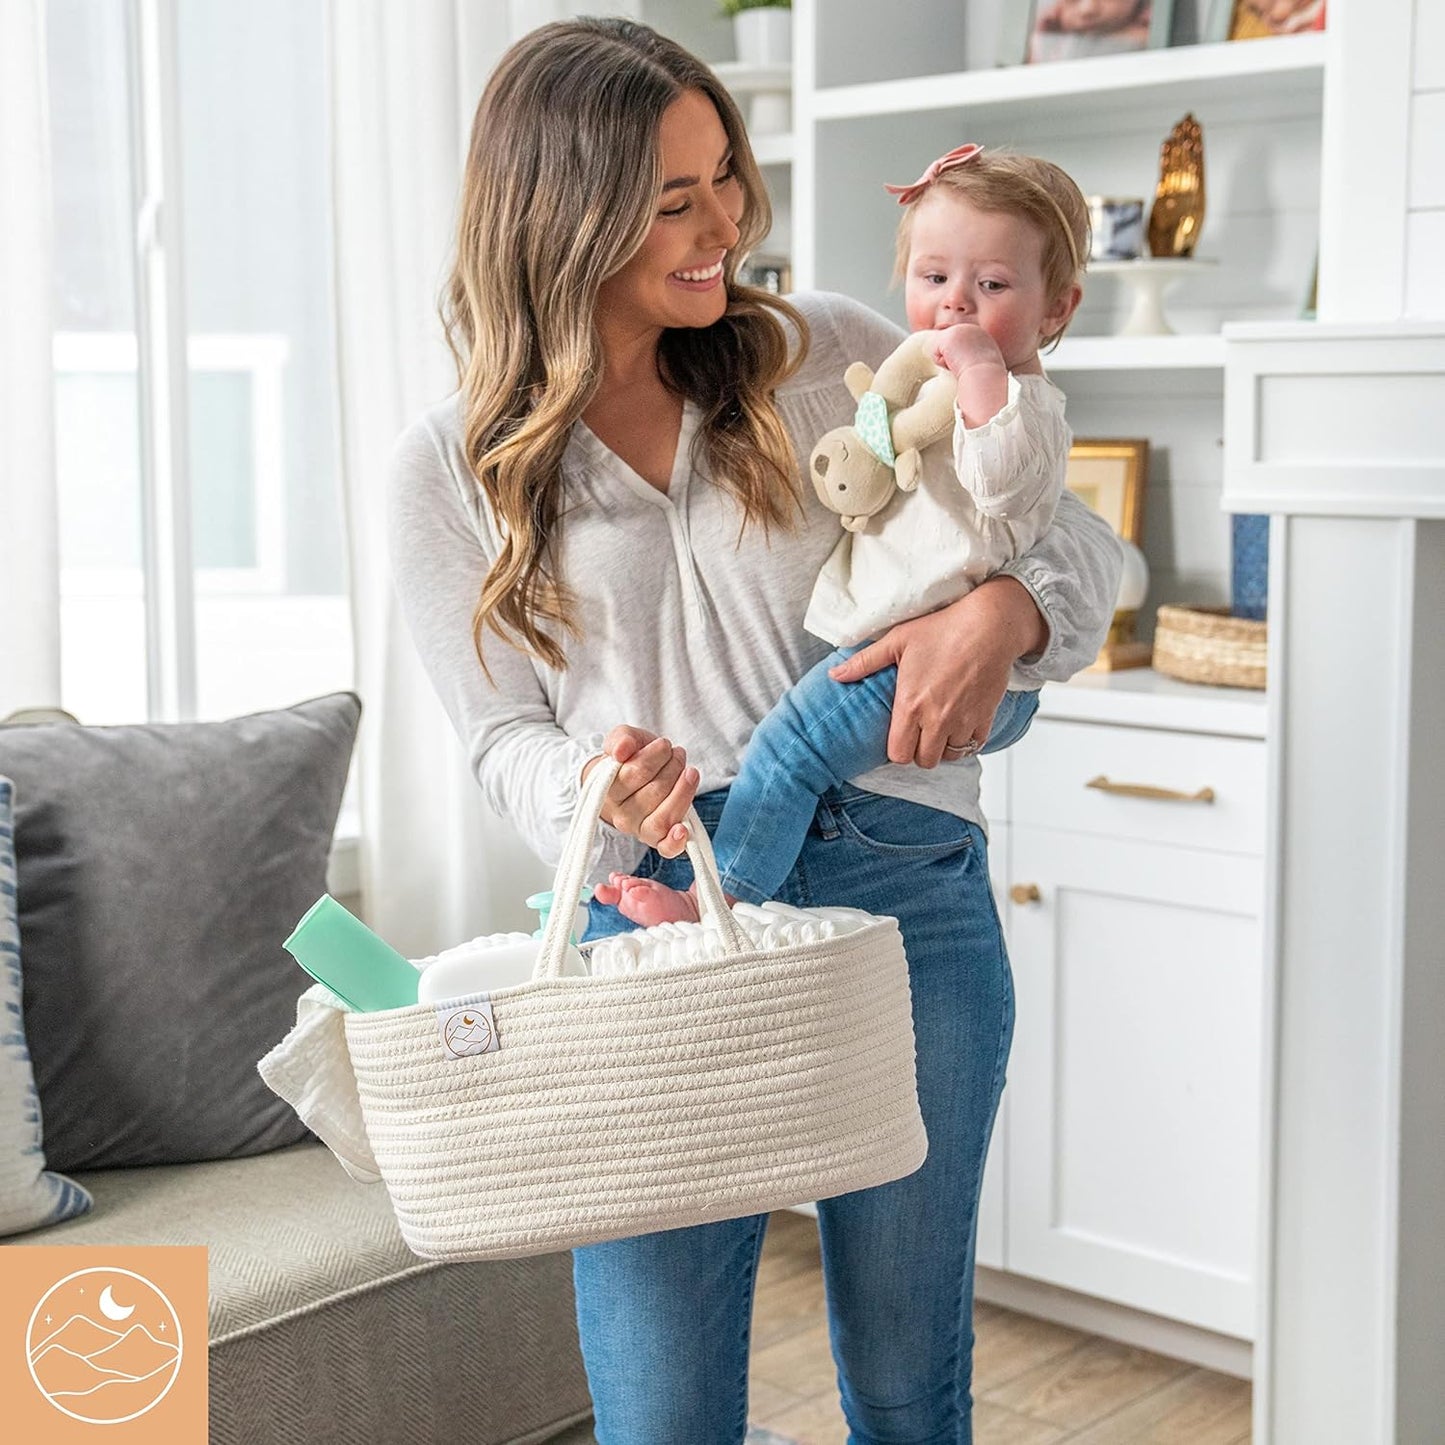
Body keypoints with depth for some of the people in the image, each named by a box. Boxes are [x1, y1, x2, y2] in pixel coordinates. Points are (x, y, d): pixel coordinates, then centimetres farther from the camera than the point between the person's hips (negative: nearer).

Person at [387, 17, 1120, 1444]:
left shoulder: (834, 355, 5)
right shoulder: (451, 466, 3)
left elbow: (1073, 533, 10)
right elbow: (504, 738, 4)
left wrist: (1005, 611, -13)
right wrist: (600, 792, -19)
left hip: (903, 892, 1)